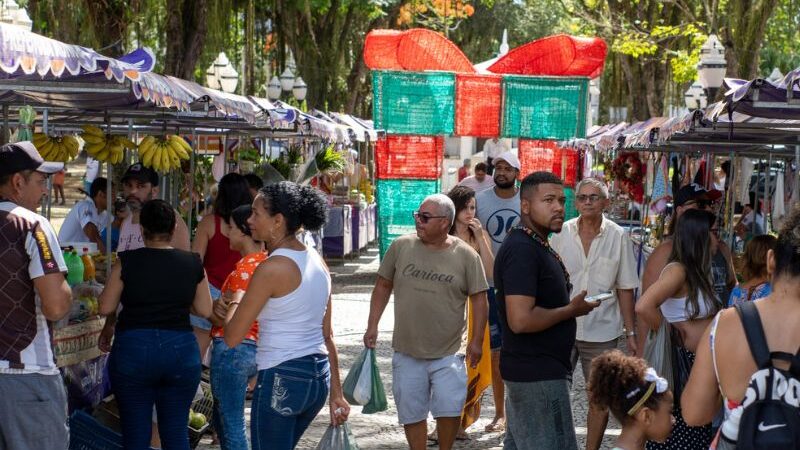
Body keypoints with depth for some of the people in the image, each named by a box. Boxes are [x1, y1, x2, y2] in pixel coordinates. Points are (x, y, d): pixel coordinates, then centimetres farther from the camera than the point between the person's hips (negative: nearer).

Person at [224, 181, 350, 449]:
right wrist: (336, 393, 16)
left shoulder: (272, 268, -16)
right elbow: (327, 335, 12)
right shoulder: (317, 261, 7)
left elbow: (232, 338, -14)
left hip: (282, 378, -8)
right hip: (319, 377, 8)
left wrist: (233, 303, 7)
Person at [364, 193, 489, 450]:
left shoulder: (466, 255, -5)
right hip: (406, 352, 2)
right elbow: (383, 286, 8)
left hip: (447, 354, -2)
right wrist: (372, 326, 4)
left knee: (450, 408, -8)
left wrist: (477, 340, -5)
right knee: (411, 413, 9)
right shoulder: (401, 246, -1)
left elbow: (478, 298, -1)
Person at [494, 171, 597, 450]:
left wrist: (570, 305, 7)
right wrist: (572, 310, -15)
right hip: (538, 374, -11)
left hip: (530, 371, 11)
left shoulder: (536, 246, 13)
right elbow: (521, 320, -28)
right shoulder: (521, 250, -20)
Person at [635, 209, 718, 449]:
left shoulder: (695, 272, 11)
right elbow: (643, 307, -30)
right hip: (681, 359, -9)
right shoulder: (677, 270, -17)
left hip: (699, 362, 9)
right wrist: (671, 332, -17)